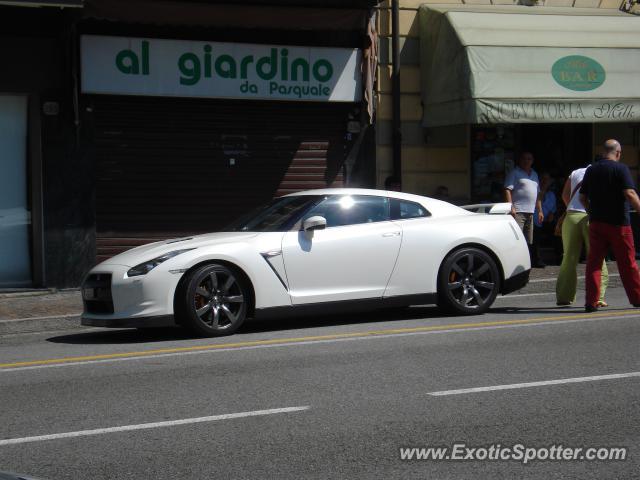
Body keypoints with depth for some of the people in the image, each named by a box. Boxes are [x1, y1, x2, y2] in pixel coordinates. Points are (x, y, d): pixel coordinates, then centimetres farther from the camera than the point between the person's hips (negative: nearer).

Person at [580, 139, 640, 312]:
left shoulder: (591, 170, 8)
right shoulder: (621, 168, -8)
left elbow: (582, 197, 12)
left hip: (596, 222, 4)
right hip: (618, 223, -4)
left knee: (594, 262, 3)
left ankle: (591, 301, -5)